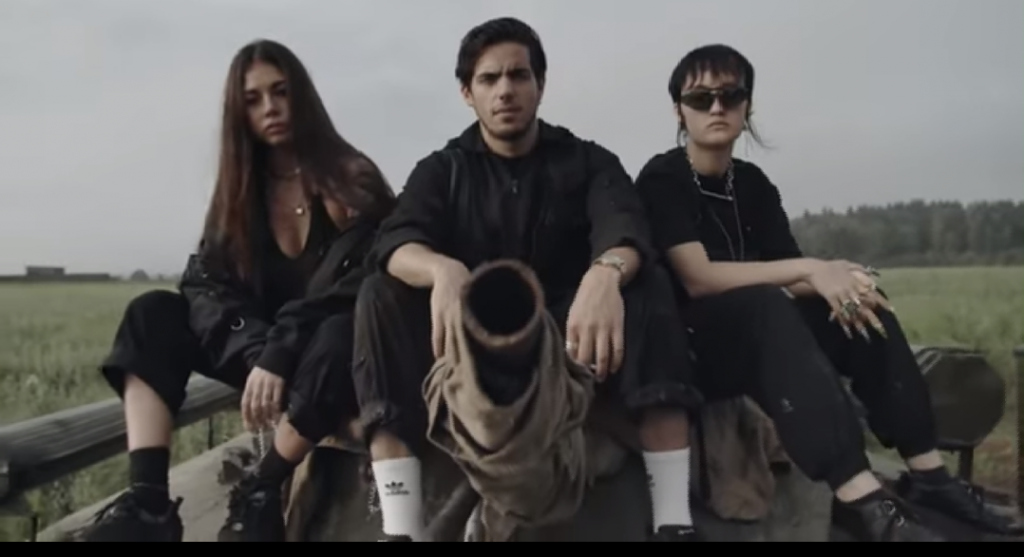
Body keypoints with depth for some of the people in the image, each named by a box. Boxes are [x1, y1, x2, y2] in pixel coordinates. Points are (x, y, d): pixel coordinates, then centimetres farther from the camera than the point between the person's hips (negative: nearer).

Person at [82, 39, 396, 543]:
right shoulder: (239, 191, 5)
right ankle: (148, 500, -28)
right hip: (264, 354, 5)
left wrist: (280, 352, -34)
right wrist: (258, 353, -26)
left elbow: (347, 286, -21)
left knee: (339, 336, -39)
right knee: (152, 315, -14)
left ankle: (261, 493, -18)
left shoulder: (351, 181, -10)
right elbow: (206, 285, -8)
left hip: (330, 349, -4)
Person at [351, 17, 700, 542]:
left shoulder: (587, 161, 6)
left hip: (569, 341, 0)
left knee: (647, 285, -26)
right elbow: (395, 243, -13)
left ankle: (674, 522, -34)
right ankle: (401, 530, -32)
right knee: (380, 295, -24)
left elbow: (624, 228, -16)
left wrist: (605, 274, -42)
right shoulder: (442, 170, 8)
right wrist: (444, 271, -39)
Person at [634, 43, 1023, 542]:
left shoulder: (752, 183, 9)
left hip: (760, 335, 7)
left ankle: (928, 473, -11)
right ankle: (860, 498, -43)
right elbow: (698, 278, -23)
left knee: (861, 302, -10)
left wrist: (833, 283, -22)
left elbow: (789, 283, 1)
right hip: (688, 344, -7)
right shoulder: (661, 178, -10)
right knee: (764, 304, -34)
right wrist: (808, 269, -27)